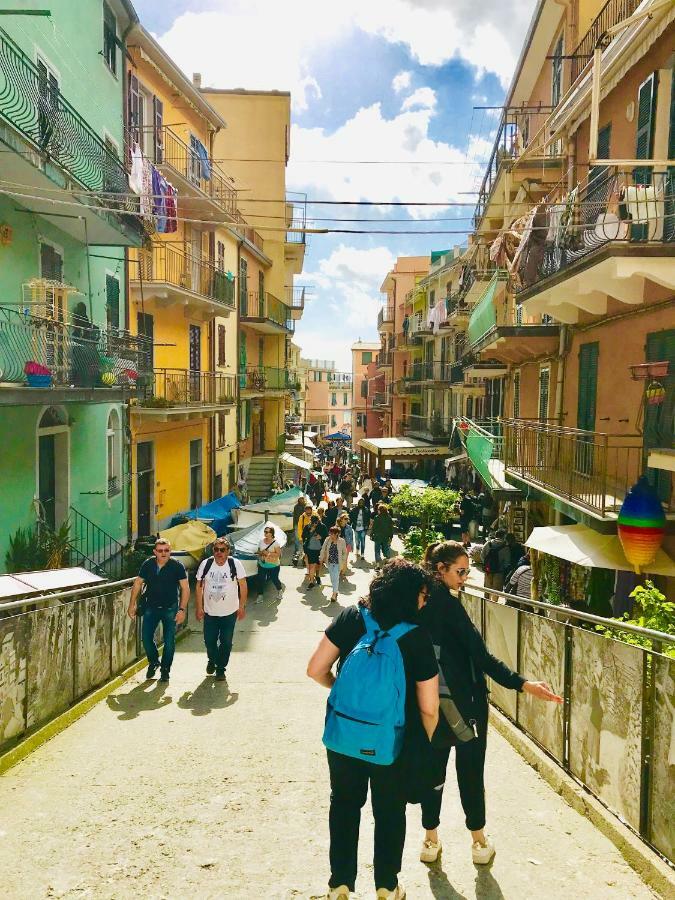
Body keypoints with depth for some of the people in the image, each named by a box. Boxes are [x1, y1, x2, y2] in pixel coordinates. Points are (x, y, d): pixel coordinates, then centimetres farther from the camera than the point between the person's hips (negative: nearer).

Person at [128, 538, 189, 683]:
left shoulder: (177, 566, -13)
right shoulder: (148, 565, -4)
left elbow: (185, 588, -12)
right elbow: (137, 584, 7)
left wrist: (182, 609, -18)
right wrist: (132, 604, 3)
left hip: (170, 609, -3)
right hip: (151, 607, 3)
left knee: (169, 641, -1)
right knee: (146, 637, -1)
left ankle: (165, 669, 18)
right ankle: (153, 662, 26)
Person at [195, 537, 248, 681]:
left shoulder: (236, 564, -12)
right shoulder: (205, 564, -7)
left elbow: (243, 586, -4)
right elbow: (199, 586, 2)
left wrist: (242, 607, -3)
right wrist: (199, 608, 2)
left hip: (230, 612, -2)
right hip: (210, 612, 2)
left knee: (226, 642, 3)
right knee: (209, 640, 11)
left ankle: (221, 668, 23)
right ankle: (212, 661, 41)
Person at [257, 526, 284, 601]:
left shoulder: (275, 542, -12)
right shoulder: (261, 541, 4)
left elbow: (278, 554, -16)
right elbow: (258, 551, 16)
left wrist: (268, 553, -24)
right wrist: (260, 553, -7)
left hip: (273, 565, -4)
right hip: (262, 565, 4)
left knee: (274, 579, 8)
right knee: (261, 579, -1)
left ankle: (280, 591, 36)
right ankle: (261, 595, 10)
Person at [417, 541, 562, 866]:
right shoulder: (446, 603, -22)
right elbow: (480, 654, -24)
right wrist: (522, 684, -25)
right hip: (463, 702, -6)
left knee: (433, 769, 16)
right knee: (470, 771, 11)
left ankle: (431, 840, 26)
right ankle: (479, 842, 26)